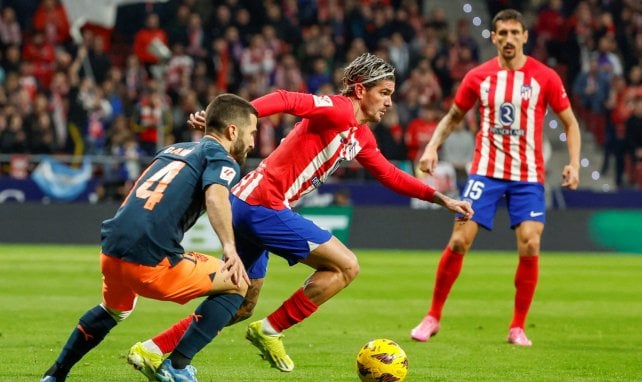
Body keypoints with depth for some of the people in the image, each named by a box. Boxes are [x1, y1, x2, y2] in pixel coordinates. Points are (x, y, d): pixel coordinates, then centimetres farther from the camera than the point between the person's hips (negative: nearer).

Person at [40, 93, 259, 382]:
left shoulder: (173, 149, 23)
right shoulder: (223, 160, 0)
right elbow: (215, 195, -21)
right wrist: (230, 248, -31)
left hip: (111, 250, 8)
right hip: (149, 260, -8)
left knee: (113, 311, 38)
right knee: (236, 284, 5)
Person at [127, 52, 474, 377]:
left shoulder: (361, 137, 18)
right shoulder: (339, 110, -11)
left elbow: (390, 175, 28)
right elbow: (287, 100, -24)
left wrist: (441, 199, 25)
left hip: (247, 204, 10)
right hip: (263, 203, -10)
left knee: (240, 306, 18)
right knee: (345, 266, -6)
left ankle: (151, 349, 18)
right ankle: (270, 331, -1)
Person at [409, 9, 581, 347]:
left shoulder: (544, 77, -2)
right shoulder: (478, 77, 2)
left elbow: (570, 122, 5)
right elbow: (453, 117, 15)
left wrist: (574, 164, -8)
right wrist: (432, 147, -1)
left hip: (528, 176, -1)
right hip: (486, 171, 1)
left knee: (530, 247, -12)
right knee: (459, 241, -6)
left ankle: (518, 328, 2)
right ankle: (433, 317, 8)